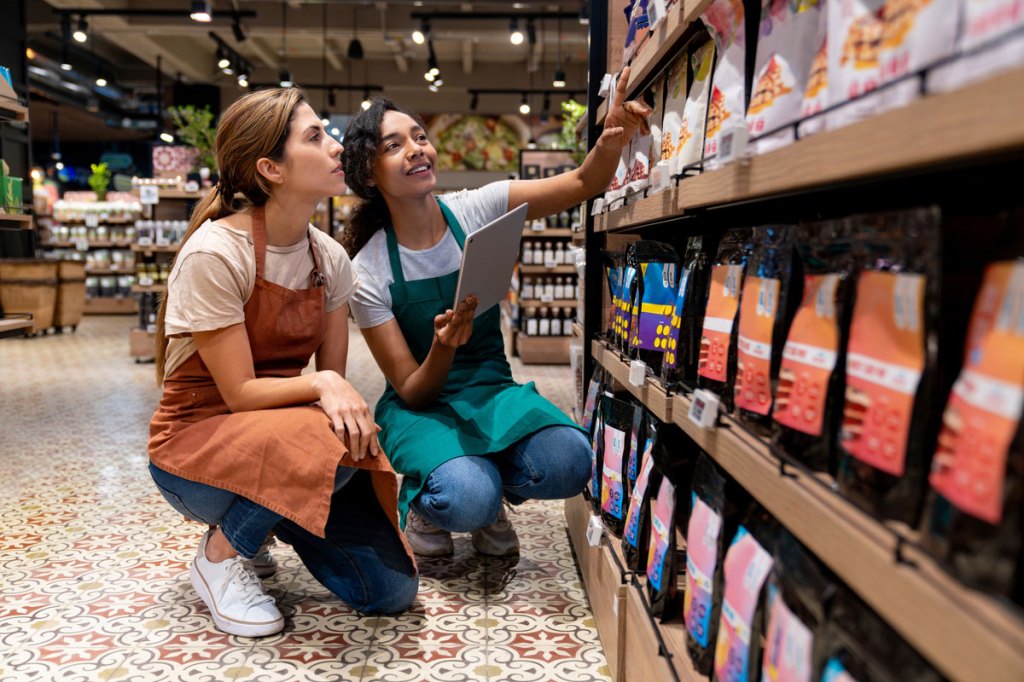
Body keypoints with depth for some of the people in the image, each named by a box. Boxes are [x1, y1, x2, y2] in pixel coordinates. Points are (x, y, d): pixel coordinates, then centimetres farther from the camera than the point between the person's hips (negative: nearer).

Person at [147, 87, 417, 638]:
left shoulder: (329, 258, -2)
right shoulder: (214, 252, -20)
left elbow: (334, 379, 0)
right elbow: (240, 393, -20)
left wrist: (347, 403, -20)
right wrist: (321, 384, -33)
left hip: (277, 432, 5)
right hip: (195, 445, -5)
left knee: (391, 589, -9)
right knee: (328, 444, -37)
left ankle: (267, 518, 17)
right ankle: (221, 555, -8)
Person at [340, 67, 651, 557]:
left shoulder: (476, 211, -6)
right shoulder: (368, 271, -12)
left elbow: (582, 183, -11)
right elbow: (411, 391, -12)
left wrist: (612, 141, -34)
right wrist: (444, 346, -34)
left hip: (492, 390, 3)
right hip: (420, 405, -2)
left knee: (568, 464, -28)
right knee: (467, 500, -33)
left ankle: (488, 485, 7)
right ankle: (423, 498, 5)